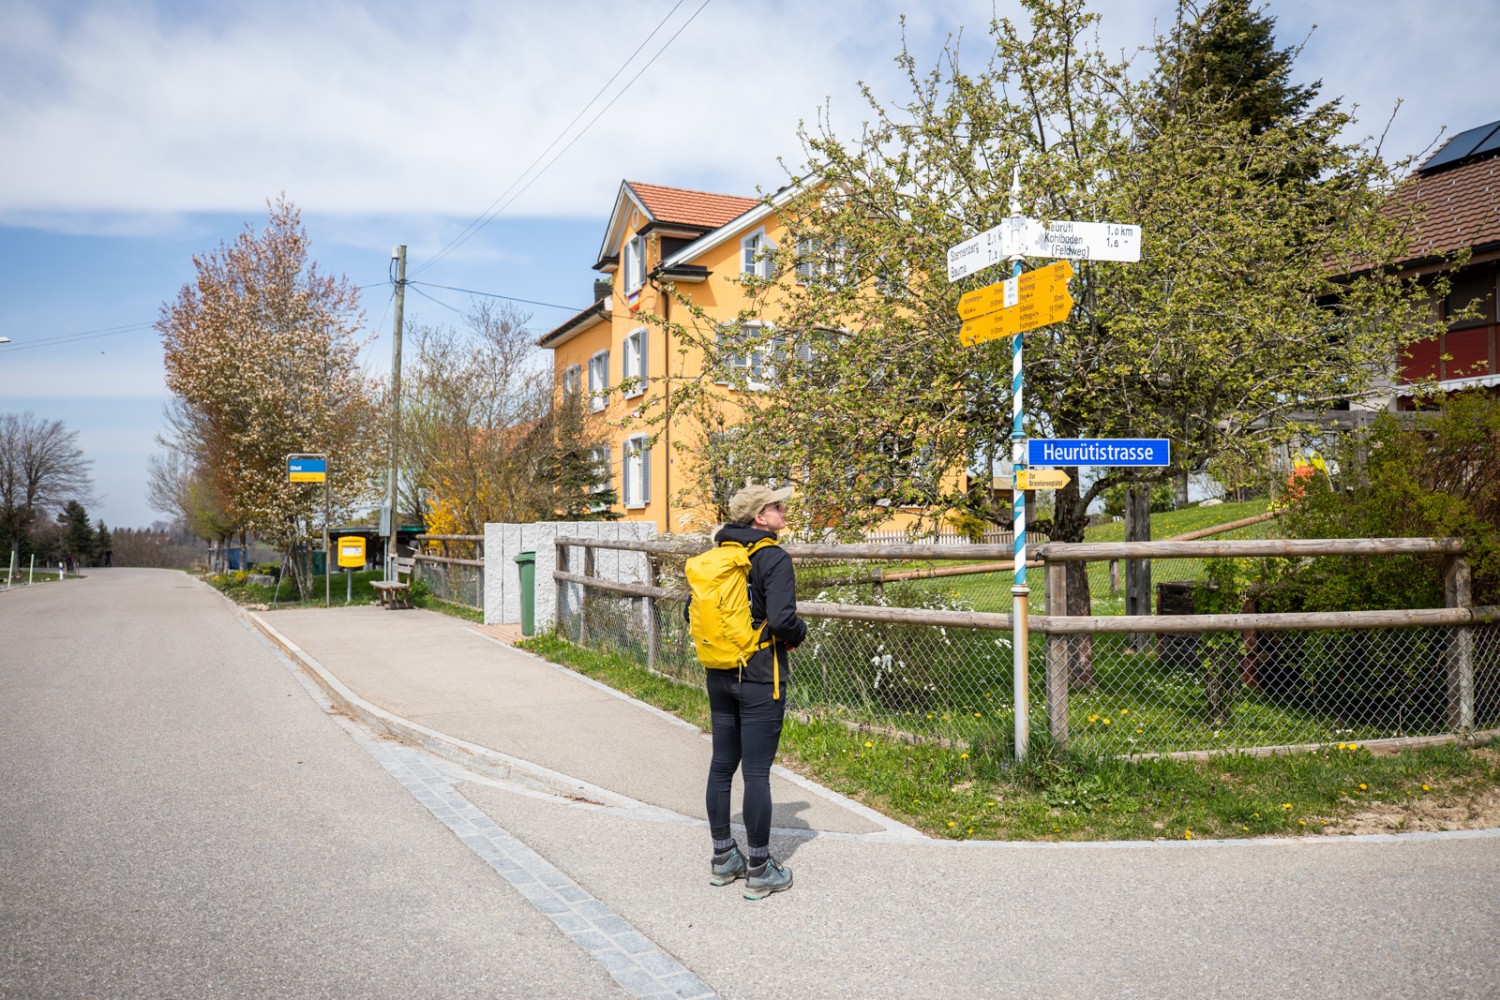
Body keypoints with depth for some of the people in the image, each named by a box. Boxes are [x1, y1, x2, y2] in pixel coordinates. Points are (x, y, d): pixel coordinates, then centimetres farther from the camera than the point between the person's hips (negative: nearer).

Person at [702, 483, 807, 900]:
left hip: (719, 675, 7)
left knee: (722, 766, 14)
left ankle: (723, 858, 26)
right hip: (760, 678, -7)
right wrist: (799, 633, -3)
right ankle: (759, 870, 10)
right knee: (756, 772, 0)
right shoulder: (774, 558, -15)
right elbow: (781, 619, -24)